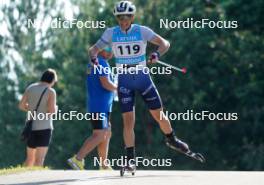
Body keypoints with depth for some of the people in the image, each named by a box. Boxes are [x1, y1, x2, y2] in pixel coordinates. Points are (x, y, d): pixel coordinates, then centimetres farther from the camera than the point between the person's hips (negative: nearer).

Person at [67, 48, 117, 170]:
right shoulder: (102, 63, -13)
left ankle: (104, 165, 15)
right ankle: (77, 159, -18)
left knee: (106, 134, 14)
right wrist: (118, 87, -3)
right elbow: (106, 84, -20)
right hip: (100, 106, -10)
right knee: (99, 136, -13)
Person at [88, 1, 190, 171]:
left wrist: (158, 54, -31)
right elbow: (94, 49, -3)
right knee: (128, 121, -8)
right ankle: (131, 160, -2)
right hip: (125, 81, 0)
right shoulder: (111, 33, -5)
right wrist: (93, 56, -27)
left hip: (143, 77, 0)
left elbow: (165, 43, -11)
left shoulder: (142, 31, -8)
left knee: (159, 115, 5)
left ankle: (172, 139, 35)